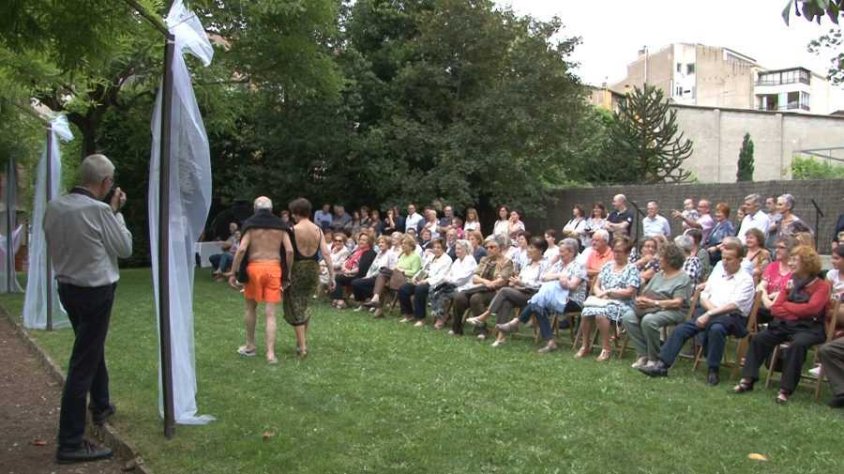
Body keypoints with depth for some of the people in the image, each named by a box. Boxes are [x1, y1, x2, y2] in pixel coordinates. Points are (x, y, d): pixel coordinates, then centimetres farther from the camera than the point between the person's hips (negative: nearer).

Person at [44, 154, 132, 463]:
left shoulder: (54, 206, -2)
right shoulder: (99, 210, -21)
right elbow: (125, 248, -9)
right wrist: (116, 212, 0)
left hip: (67, 287, 8)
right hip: (96, 291, -8)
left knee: (92, 349, 27)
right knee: (83, 363, -4)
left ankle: (101, 406, 46)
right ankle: (70, 443, 0)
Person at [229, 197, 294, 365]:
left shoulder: (251, 224, 3)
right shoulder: (280, 225, 9)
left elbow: (242, 249, -8)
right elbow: (289, 251, 0)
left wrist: (233, 273, -5)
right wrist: (288, 273, 9)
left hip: (254, 266, -1)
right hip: (274, 267, 1)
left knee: (251, 308, 20)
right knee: (270, 313, 2)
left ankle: (250, 346, 28)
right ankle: (270, 353, -6)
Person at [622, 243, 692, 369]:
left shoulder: (683, 278, -2)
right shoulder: (658, 275, 21)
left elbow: (677, 302, -14)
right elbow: (645, 293, 17)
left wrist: (653, 303, -18)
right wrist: (640, 299, -8)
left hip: (673, 311, -7)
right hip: (651, 308, 7)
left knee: (648, 320, -37)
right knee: (628, 317, -20)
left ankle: (653, 359, -20)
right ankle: (643, 355, -14)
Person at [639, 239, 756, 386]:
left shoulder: (745, 279, -2)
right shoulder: (717, 273, 18)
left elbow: (733, 305, -14)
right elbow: (704, 297, 14)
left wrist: (710, 314, -21)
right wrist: (712, 309, -8)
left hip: (732, 317, -6)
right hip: (709, 313, 6)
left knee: (716, 328, -38)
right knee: (681, 329, -15)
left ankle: (713, 371, -27)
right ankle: (661, 365, -18)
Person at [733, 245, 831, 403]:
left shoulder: (821, 285, 0)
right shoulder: (791, 282, 16)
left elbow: (812, 308, -17)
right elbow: (775, 309, 9)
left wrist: (787, 306, -4)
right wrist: (798, 311, -7)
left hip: (809, 328, -6)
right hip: (785, 324, 6)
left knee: (797, 345, -35)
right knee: (758, 339, -14)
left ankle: (785, 390, -33)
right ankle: (747, 380, -14)